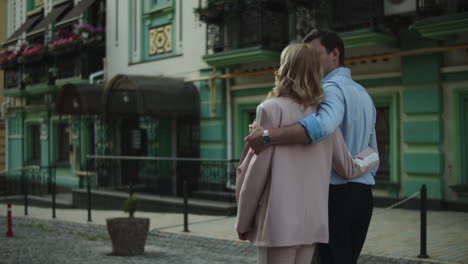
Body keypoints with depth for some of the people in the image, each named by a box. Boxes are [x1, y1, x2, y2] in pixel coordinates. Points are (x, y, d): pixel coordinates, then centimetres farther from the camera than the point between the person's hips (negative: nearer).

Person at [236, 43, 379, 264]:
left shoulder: (272, 108, -8)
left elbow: (256, 173, -9)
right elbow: (348, 168, 14)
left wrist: (243, 221, 1)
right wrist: (372, 155, 35)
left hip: (279, 223, -6)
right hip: (313, 221, 6)